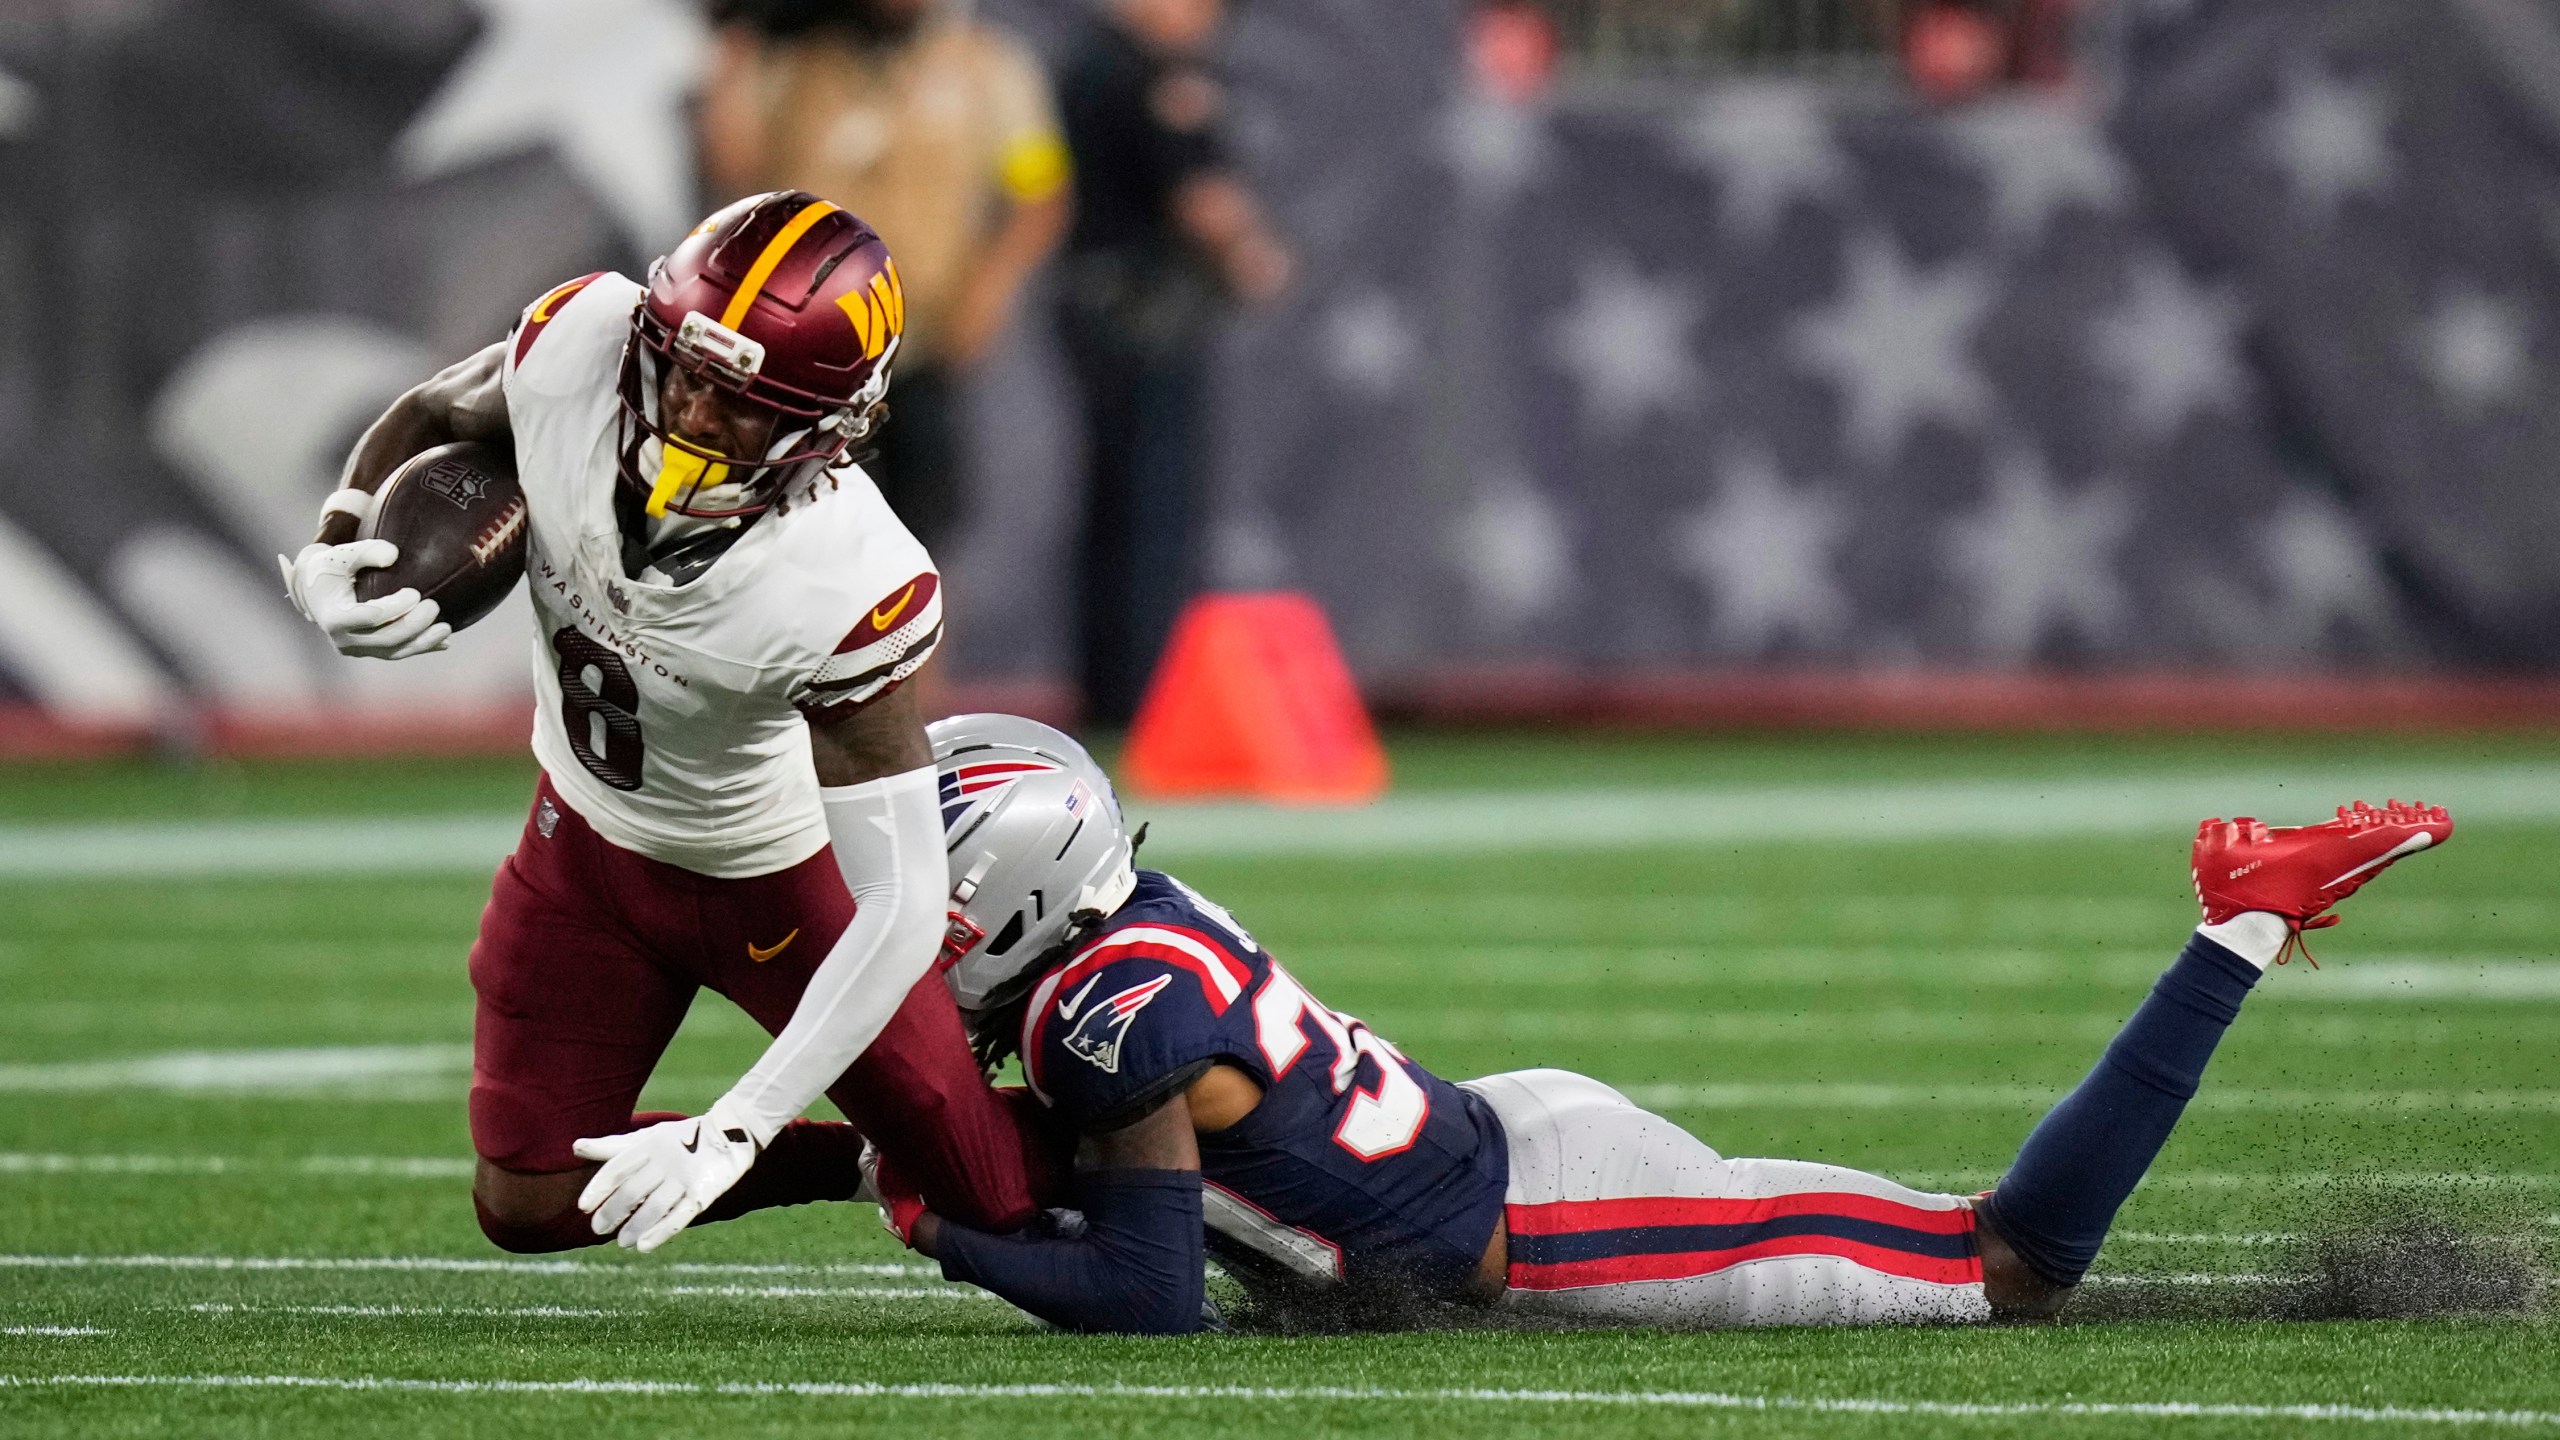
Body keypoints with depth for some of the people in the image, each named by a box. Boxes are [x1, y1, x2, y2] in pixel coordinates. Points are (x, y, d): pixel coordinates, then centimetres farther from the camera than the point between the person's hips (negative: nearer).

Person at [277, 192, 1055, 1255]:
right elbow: (429, 420, -3)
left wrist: (736, 1130, -42)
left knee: (996, 1199, 4)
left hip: (772, 875, -4)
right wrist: (333, 552, -23)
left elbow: (901, 906, -37)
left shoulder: (843, 589, -41)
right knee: (531, 1207, 4)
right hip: (589, 836, 4)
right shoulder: (578, 345, -29)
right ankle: (849, 1161, 28)